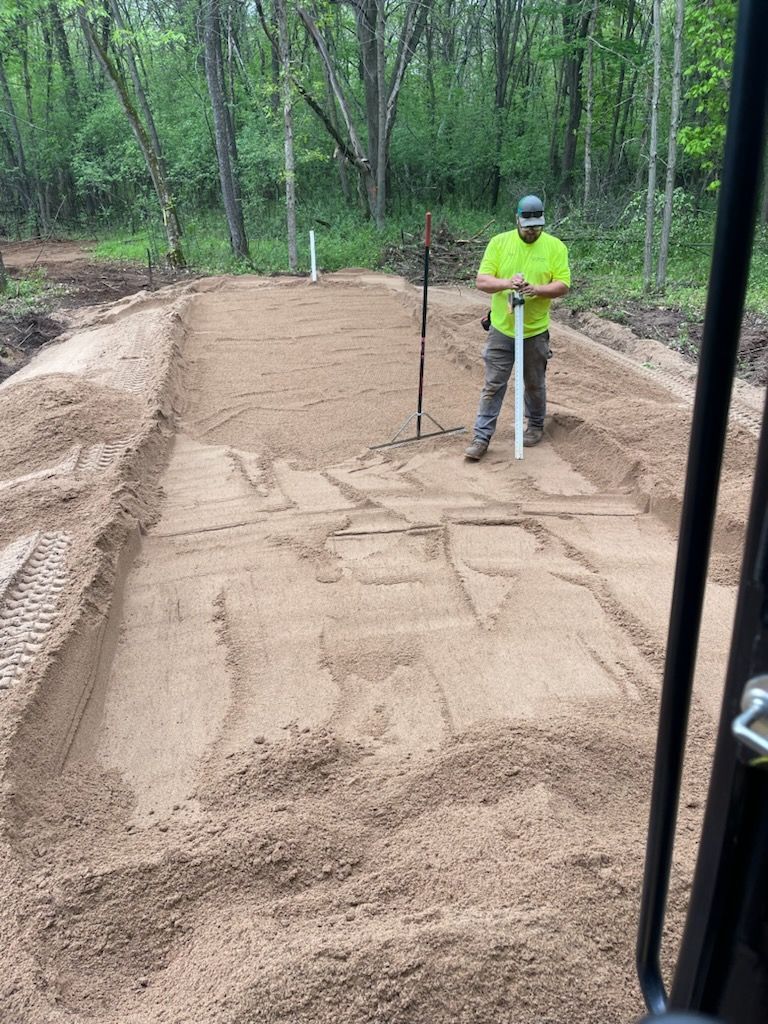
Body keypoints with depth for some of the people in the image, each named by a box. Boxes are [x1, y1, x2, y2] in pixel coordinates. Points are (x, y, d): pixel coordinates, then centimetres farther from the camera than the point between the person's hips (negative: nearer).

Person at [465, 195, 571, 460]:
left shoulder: (555, 247, -4)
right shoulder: (499, 242, -3)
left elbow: (563, 286, -8)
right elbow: (482, 281, -8)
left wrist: (537, 289, -26)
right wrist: (506, 283, -28)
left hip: (535, 330, 0)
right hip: (502, 329, 0)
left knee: (535, 384, 14)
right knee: (493, 385, 0)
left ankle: (535, 425, 35)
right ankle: (482, 437, 4)